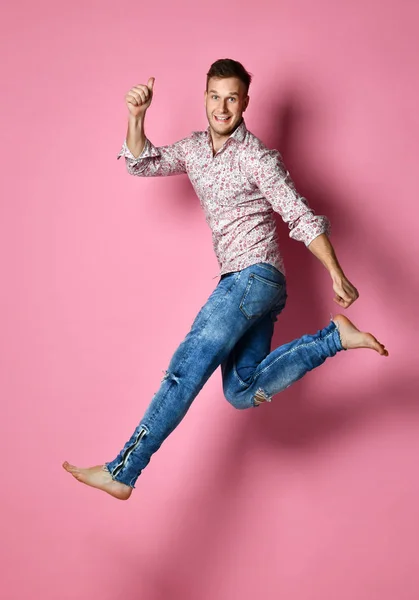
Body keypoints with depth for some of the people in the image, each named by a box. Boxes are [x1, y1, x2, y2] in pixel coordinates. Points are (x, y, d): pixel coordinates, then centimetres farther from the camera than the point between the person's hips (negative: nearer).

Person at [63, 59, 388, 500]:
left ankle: (121, 472, -15)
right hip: (241, 284, 8)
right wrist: (136, 115, -3)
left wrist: (337, 276, -15)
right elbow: (141, 164, 13)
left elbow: (302, 219, -9)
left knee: (187, 367, -15)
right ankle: (335, 337, 4)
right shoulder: (195, 149, 15)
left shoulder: (257, 158, -7)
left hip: (254, 276, -8)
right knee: (242, 393, 2)